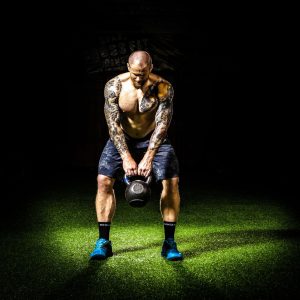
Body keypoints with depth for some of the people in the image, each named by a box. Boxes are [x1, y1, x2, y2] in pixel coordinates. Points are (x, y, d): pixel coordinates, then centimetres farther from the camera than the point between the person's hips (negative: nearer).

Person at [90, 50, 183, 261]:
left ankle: (169, 243, -5)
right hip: (122, 139, 1)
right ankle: (103, 242, -4)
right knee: (104, 180, -15)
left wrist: (148, 157, -38)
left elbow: (162, 124, -27)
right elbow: (113, 124, -24)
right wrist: (126, 157, -34)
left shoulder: (163, 88, -23)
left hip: (154, 139, 0)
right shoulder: (114, 86, -21)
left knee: (172, 181, -17)